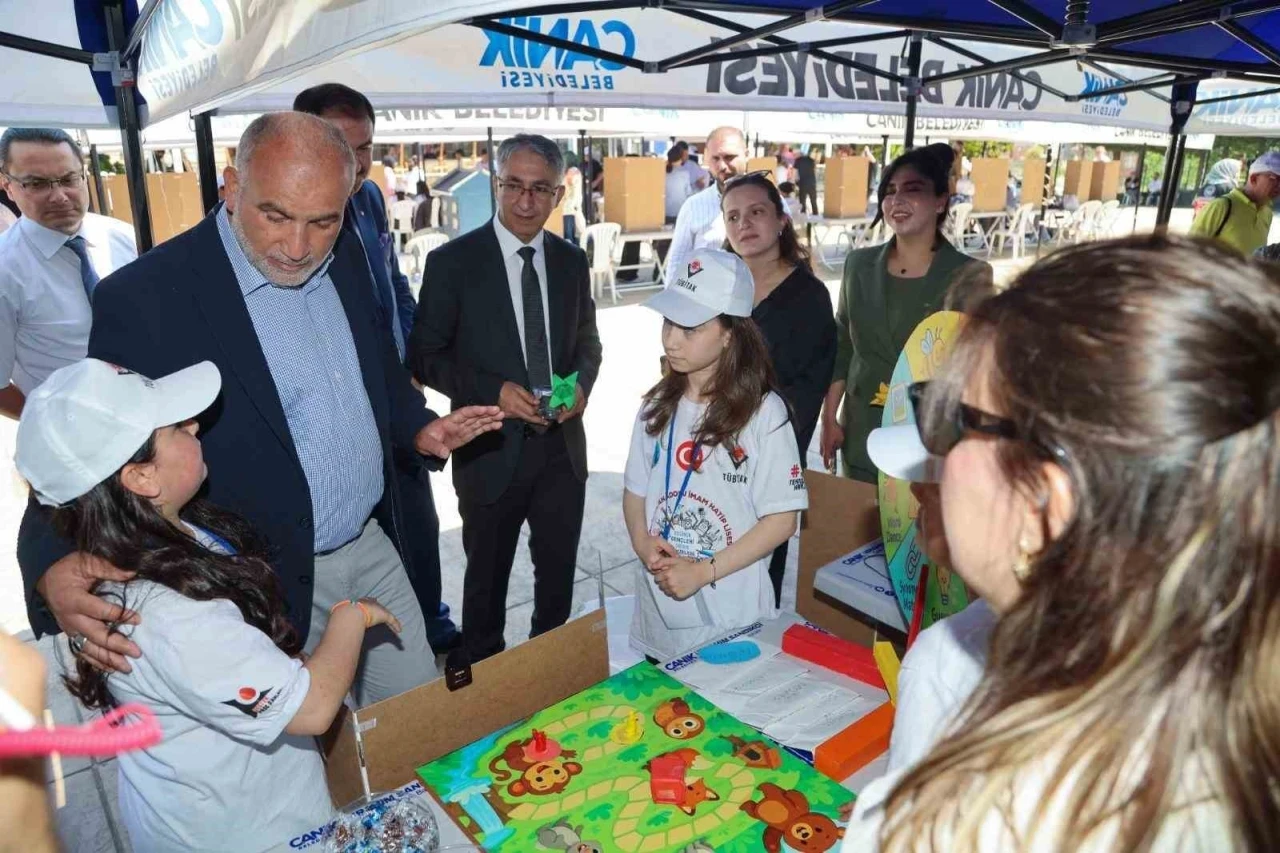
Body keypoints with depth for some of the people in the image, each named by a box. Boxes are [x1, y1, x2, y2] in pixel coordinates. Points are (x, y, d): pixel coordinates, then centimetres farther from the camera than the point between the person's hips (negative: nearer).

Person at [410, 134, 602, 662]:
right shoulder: (453, 261, -9)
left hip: (562, 445, 4)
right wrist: (494, 391, -21)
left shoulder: (572, 261, 4)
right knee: (487, 577, 15)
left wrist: (581, 383, -8)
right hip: (492, 449, -3)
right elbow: (425, 356, -7)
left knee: (559, 571, 18)